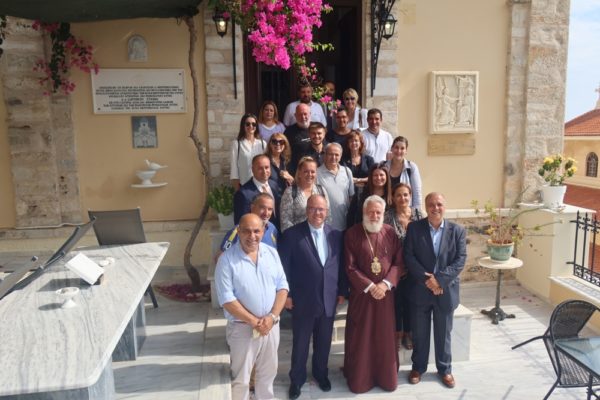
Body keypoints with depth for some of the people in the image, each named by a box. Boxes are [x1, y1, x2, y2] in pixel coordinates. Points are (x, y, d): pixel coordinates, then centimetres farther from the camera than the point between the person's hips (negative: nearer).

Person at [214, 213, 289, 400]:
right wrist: (254, 321, -17)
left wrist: (272, 316, -13)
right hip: (242, 327, -4)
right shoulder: (227, 259, -15)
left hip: (271, 324, 4)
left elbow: (282, 286, 0)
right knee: (241, 377, 12)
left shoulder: (272, 253, -1)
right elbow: (226, 299, -17)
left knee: (268, 371, 22)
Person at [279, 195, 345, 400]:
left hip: (329, 299, 3)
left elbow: (340, 266, 7)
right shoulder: (292, 234, -9)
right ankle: (297, 379, 33)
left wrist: (341, 291, 7)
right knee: (300, 343, 12)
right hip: (303, 300, -3)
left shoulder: (336, 235, 2)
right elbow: (284, 267, -8)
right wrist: (286, 294, -9)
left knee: (324, 342, 19)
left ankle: (321, 373, 42)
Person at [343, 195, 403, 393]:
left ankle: (386, 377, 28)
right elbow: (350, 267, -8)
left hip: (385, 293, 2)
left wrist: (386, 284, -13)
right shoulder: (352, 234, -7)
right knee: (360, 338, 7)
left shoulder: (390, 232, 1)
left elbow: (399, 262, 0)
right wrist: (369, 286, -14)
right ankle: (359, 378, 23)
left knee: (385, 337, 11)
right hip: (361, 294, -2)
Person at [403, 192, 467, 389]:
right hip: (420, 290, 0)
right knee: (419, 333, 12)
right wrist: (426, 279, -17)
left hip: (446, 291, 1)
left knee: (443, 334, 15)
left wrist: (439, 279, -18)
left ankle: (445, 369, 33)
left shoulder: (457, 230, 0)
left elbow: (460, 260, -7)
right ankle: (418, 367, 31)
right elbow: (408, 257, -8)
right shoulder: (414, 228, -2)